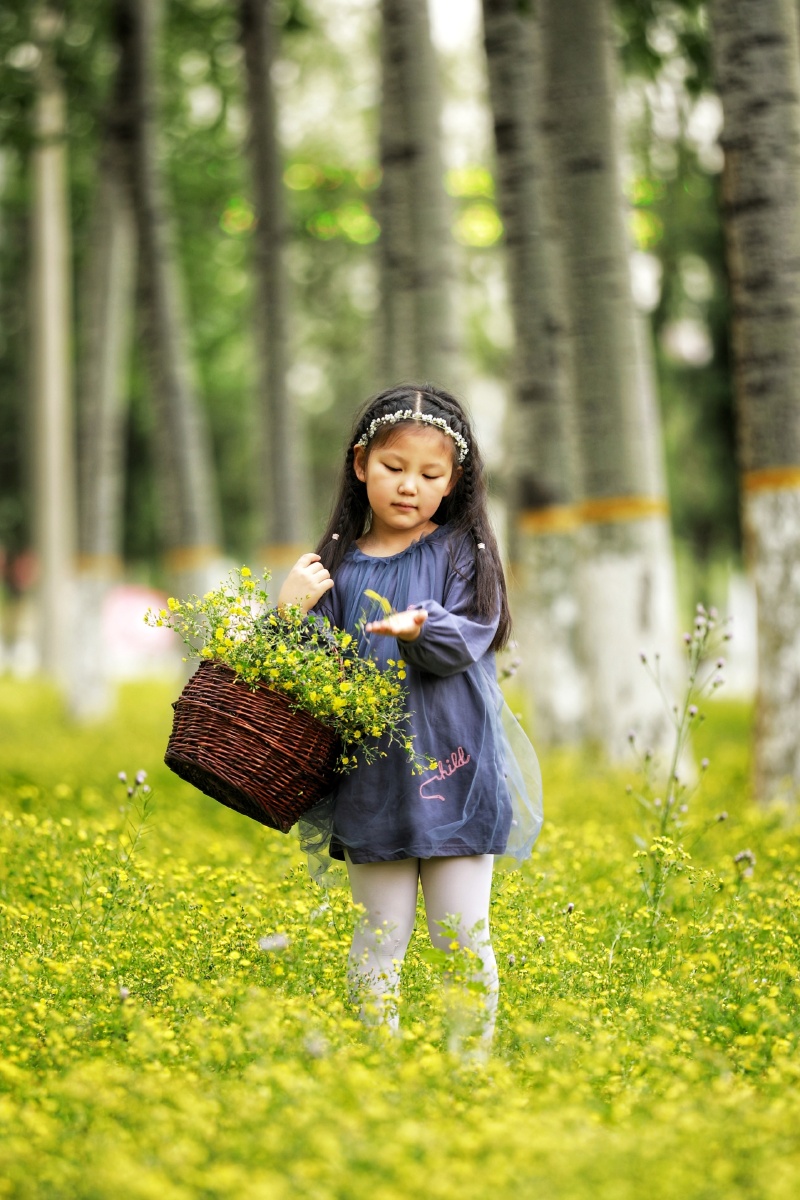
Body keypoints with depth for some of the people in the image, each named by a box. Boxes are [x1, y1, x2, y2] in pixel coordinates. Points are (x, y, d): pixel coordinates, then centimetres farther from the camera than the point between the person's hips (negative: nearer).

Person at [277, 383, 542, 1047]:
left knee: (462, 936, 3)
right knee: (379, 937, 7)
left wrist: (423, 627, -31)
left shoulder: (462, 552, 1)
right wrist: (291, 611, -12)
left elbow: (469, 641, -12)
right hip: (370, 778, 2)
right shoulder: (338, 565, 5)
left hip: (452, 772, -1)